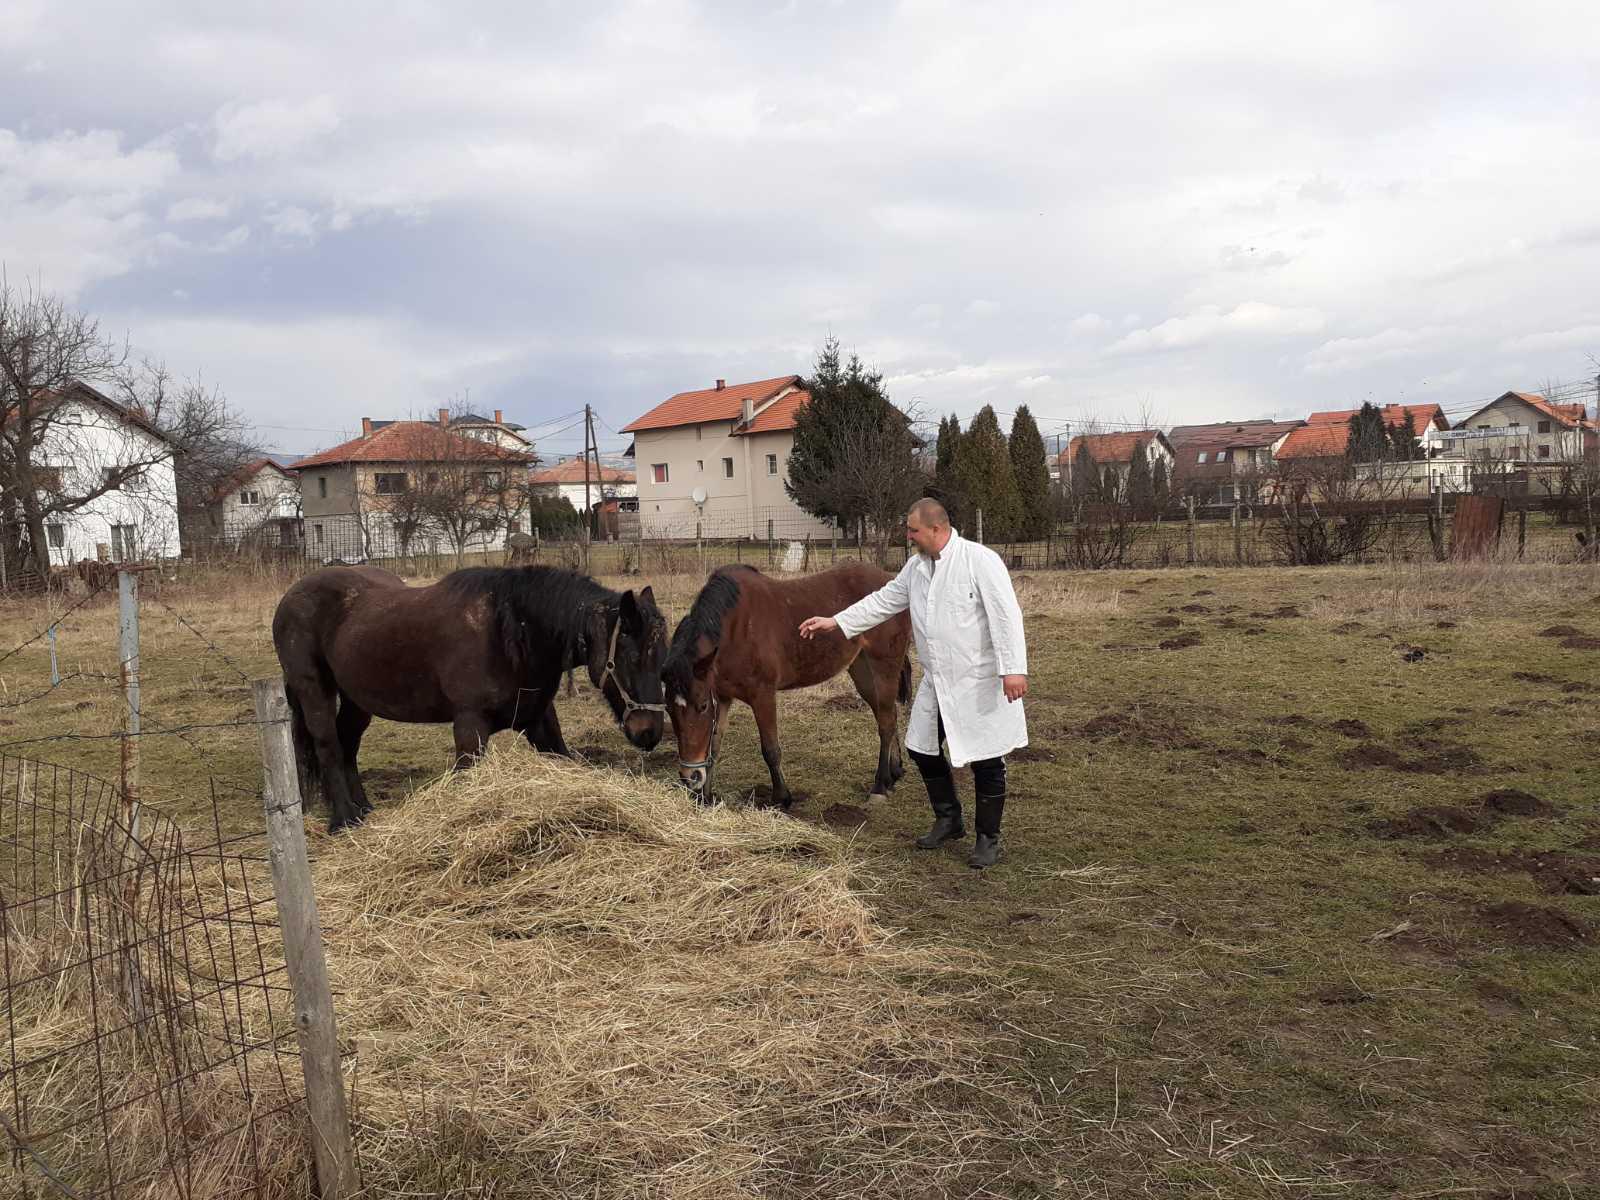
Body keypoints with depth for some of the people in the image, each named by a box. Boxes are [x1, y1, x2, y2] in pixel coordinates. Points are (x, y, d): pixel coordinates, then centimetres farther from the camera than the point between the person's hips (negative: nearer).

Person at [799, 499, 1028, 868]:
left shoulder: (981, 560, -17)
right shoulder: (916, 566, 5)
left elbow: (1006, 615, -21)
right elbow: (884, 600, 14)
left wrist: (1014, 668, -27)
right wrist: (834, 622, 10)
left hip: (980, 682, -8)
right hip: (937, 682, 8)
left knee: (986, 762, 3)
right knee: (923, 749, 15)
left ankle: (988, 838, 20)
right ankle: (949, 821, 35)